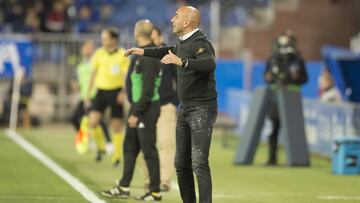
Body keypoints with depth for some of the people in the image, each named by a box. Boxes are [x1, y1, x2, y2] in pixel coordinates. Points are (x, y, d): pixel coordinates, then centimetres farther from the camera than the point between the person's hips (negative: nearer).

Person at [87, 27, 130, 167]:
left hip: (116, 92, -2)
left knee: (116, 126, 2)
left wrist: (123, 91, -19)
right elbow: (93, 74, 12)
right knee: (93, 121, -14)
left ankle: (116, 156, 14)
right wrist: (88, 94, 11)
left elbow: (126, 76, -3)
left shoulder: (123, 55, -3)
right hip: (101, 91, 2)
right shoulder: (99, 54, 5)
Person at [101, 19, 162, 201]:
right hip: (138, 105, 10)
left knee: (148, 149, -3)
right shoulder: (141, 53, 12)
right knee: (129, 146, 13)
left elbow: (148, 90, -23)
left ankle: (155, 192, 4)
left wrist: (136, 113, -21)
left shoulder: (148, 57, -19)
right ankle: (124, 188, 18)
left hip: (147, 107, -10)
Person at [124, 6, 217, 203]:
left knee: (199, 163, -18)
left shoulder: (200, 43, -17)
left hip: (202, 110, -10)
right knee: (181, 164, 11)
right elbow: (170, 51, 37)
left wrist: (181, 62, -51)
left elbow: (209, 64, -39)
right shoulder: (183, 42, 13)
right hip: (185, 109, 10)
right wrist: (143, 51, 41)